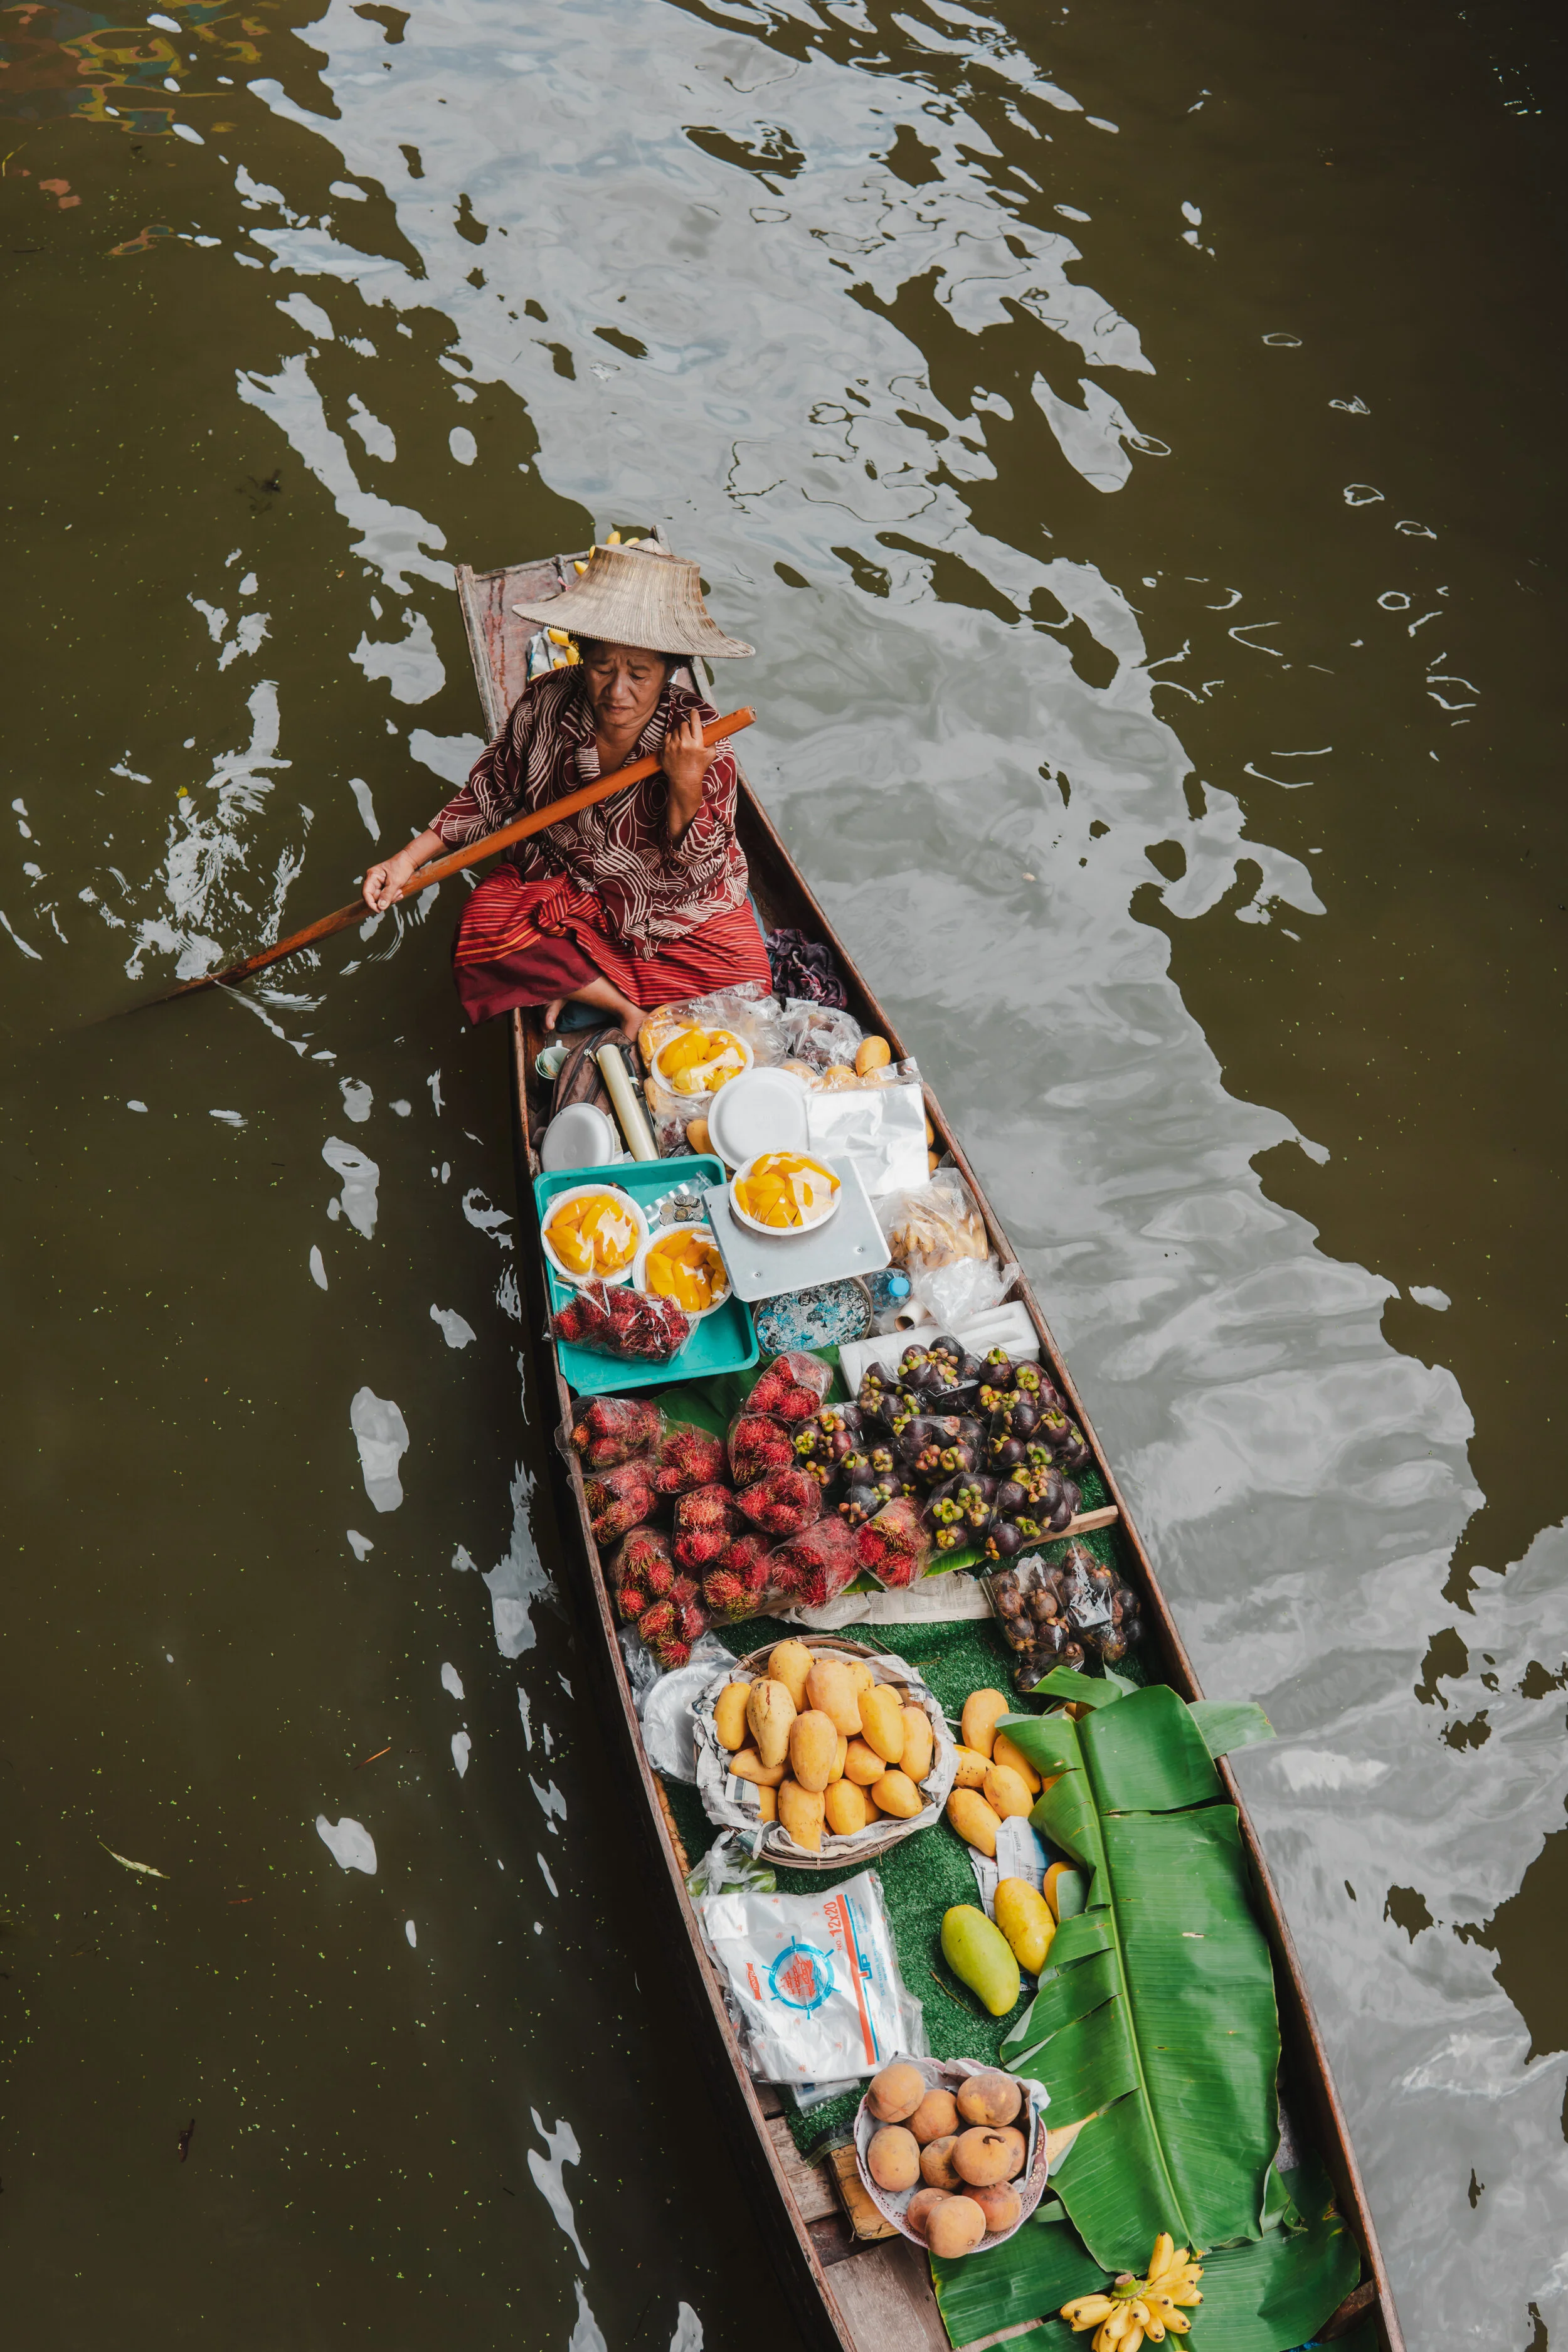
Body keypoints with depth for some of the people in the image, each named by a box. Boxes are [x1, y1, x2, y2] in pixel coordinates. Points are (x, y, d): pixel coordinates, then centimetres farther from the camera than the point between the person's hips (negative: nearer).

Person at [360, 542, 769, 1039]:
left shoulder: (703, 742, -22)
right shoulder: (544, 706, -16)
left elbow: (692, 877, -22)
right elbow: (489, 794, 2)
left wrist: (687, 790, -38)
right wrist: (408, 859, -4)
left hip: (673, 905, -1)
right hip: (561, 879, 1)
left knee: (744, 983, -23)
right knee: (483, 937, -26)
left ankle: (575, 984, -6)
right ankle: (627, 1008, -13)